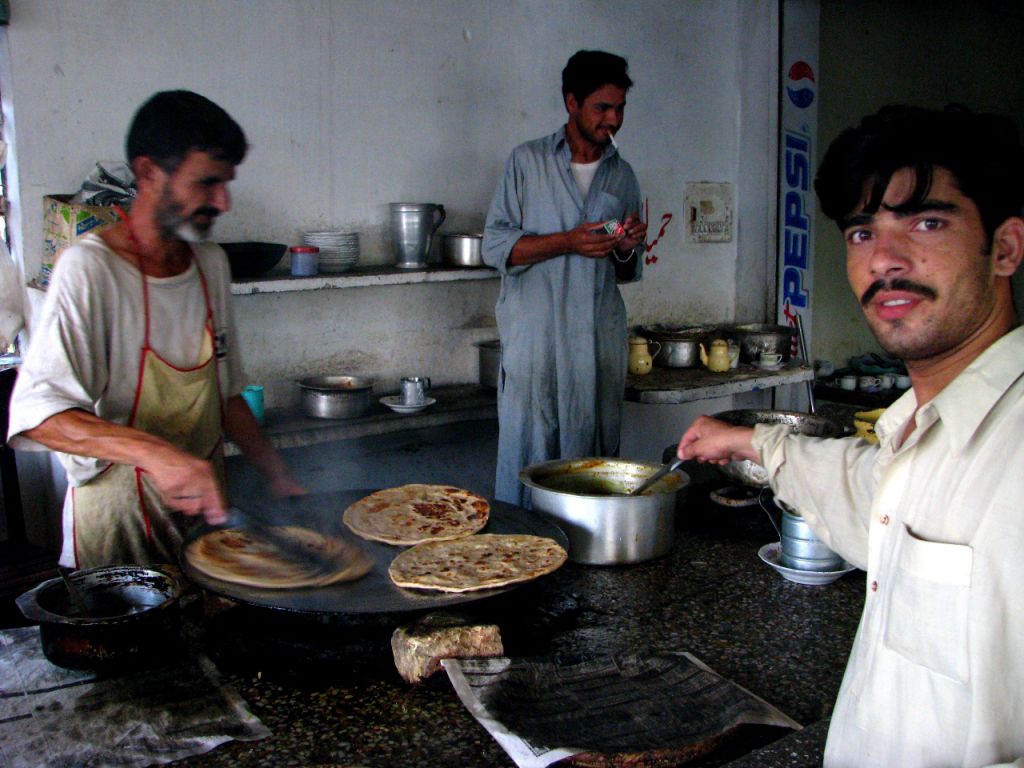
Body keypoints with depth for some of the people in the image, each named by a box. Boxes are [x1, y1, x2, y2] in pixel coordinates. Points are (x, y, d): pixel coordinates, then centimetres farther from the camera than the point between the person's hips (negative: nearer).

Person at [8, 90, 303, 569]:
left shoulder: (211, 264, 6)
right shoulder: (89, 269, -16)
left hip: (206, 505, 6)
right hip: (120, 517, -6)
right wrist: (153, 453, -38)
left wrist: (279, 476, 8)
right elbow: (38, 413, -26)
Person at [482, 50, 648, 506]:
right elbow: (495, 246, -2)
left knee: (595, 454, 3)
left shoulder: (622, 176, 17)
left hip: (600, 343, 3)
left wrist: (626, 249, -1)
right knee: (527, 454, -3)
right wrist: (568, 241, -13)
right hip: (535, 337, -3)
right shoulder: (528, 161, 6)